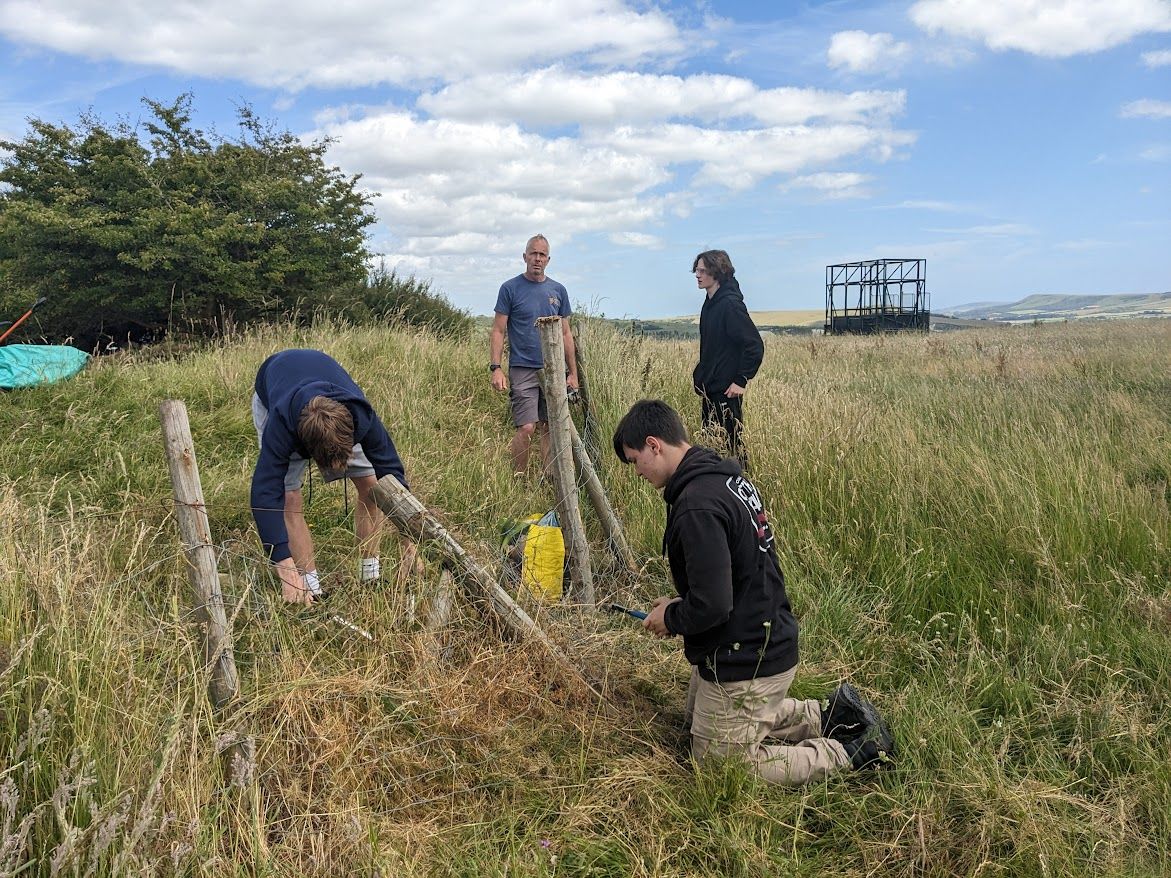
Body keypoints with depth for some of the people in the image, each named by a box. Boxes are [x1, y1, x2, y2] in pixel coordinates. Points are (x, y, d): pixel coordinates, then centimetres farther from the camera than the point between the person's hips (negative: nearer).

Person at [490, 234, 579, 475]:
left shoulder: (558, 291, 12)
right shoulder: (510, 288, 1)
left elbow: (565, 334, 15)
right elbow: (498, 331, -1)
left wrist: (573, 373, 11)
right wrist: (496, 368, -12)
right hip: (522, 370, -4)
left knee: (551, 428, 6)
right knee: (526, 428, -12)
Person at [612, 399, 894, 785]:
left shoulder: (697, 506, -29)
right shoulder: (728, 477, 3)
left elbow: (711, 607, -30)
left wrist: (671, 619, -9)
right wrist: (679, 605, 9)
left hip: (743, 665, -10)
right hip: (770, 639, 10)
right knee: (708, 718, 30)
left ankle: (851, 752, 7)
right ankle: (831, 713, 23)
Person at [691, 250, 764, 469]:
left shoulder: (730, 304, -18)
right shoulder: (710, 303, 11)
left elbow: (755, 345, -21)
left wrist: (741, 380, -19)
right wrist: (701, 373, 14)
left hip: (726, 390, -9)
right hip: (710, 389, 10)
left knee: (731, 442, -2)